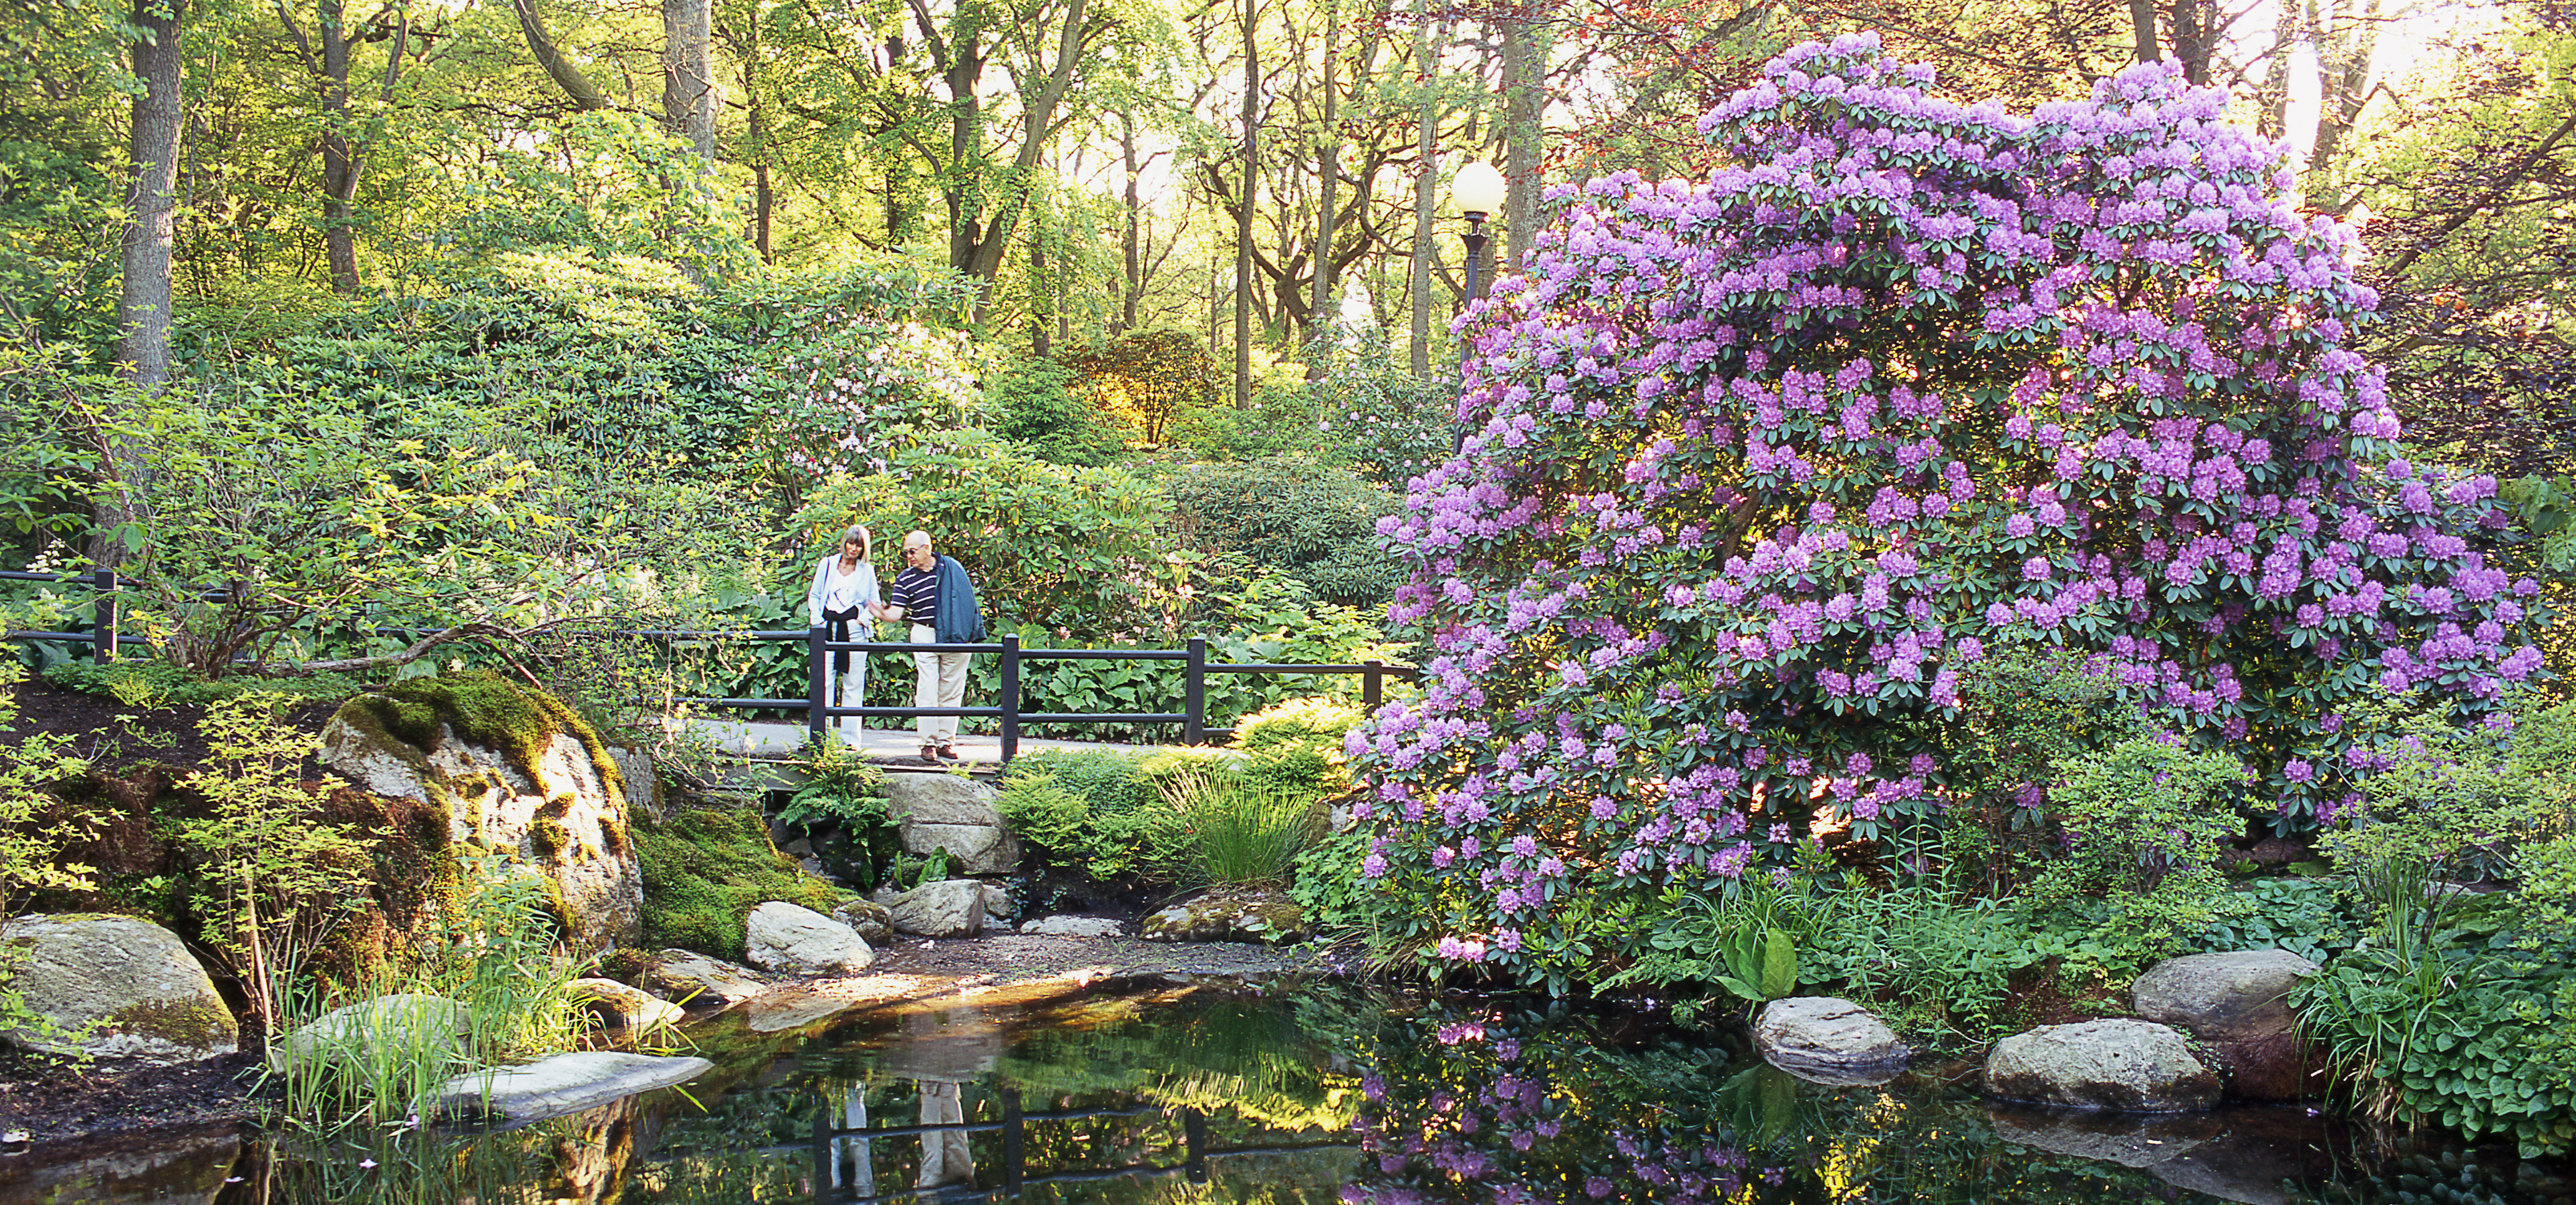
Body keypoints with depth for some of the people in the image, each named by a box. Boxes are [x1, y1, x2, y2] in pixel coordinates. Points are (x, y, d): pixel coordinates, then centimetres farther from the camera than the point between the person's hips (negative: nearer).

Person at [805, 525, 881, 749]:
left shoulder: (867, 571, 9)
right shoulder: (827, 564, 10)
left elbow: (875, 603, 13)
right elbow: (814, 596, 15)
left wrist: (862, 620, -4)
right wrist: (817, 620, 1)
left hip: (855, 630, 0)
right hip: (828, 629, 0)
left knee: (853, 685, 1)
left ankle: (850, 738, 5)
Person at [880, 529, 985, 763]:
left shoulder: (952, 568, 3)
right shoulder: (905, 579, 1)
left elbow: (967, 600, 11)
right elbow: (896, 612, -6)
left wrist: (972, 632, 9)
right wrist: (882, 613, -27)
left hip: (956, 635, 1)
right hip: (925, 635, -1)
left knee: (951, 691, 4)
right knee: (927, 690, -7)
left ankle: (946, 741, 11)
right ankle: (928, 743, -2)